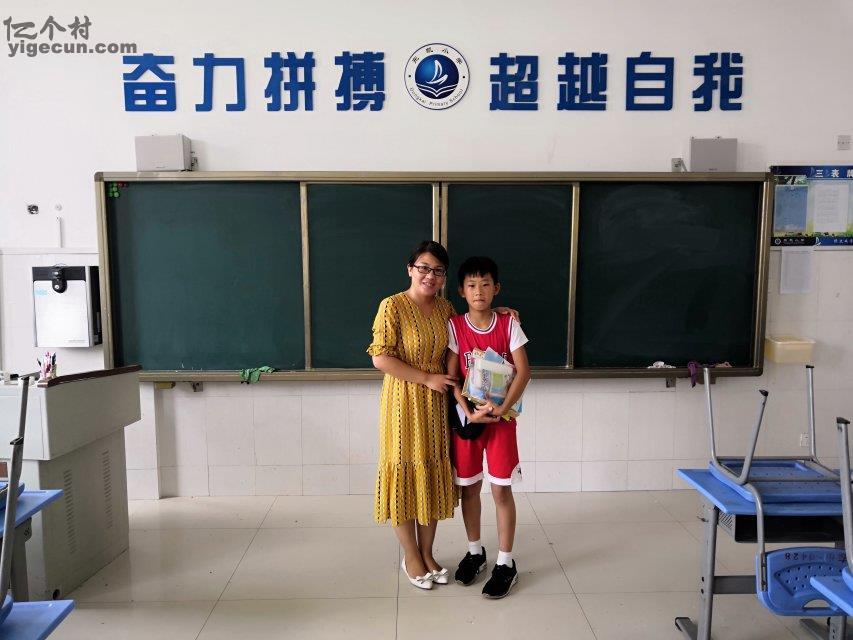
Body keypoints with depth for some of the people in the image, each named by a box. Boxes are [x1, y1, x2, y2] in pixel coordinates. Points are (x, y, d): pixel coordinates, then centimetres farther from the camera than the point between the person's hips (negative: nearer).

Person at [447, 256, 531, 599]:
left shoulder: (508, 324, -5)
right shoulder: (454, 326, -4)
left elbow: (523, 371, -9)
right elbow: (451, 377, -6)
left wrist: (501, 409, -18)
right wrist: (470, 413, -16)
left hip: (501, 417, -1)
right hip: (466, 417, 1)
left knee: (501, 490, 3)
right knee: (469, 487, 13)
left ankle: (505, 563, 18)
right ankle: (474, 552, 32)